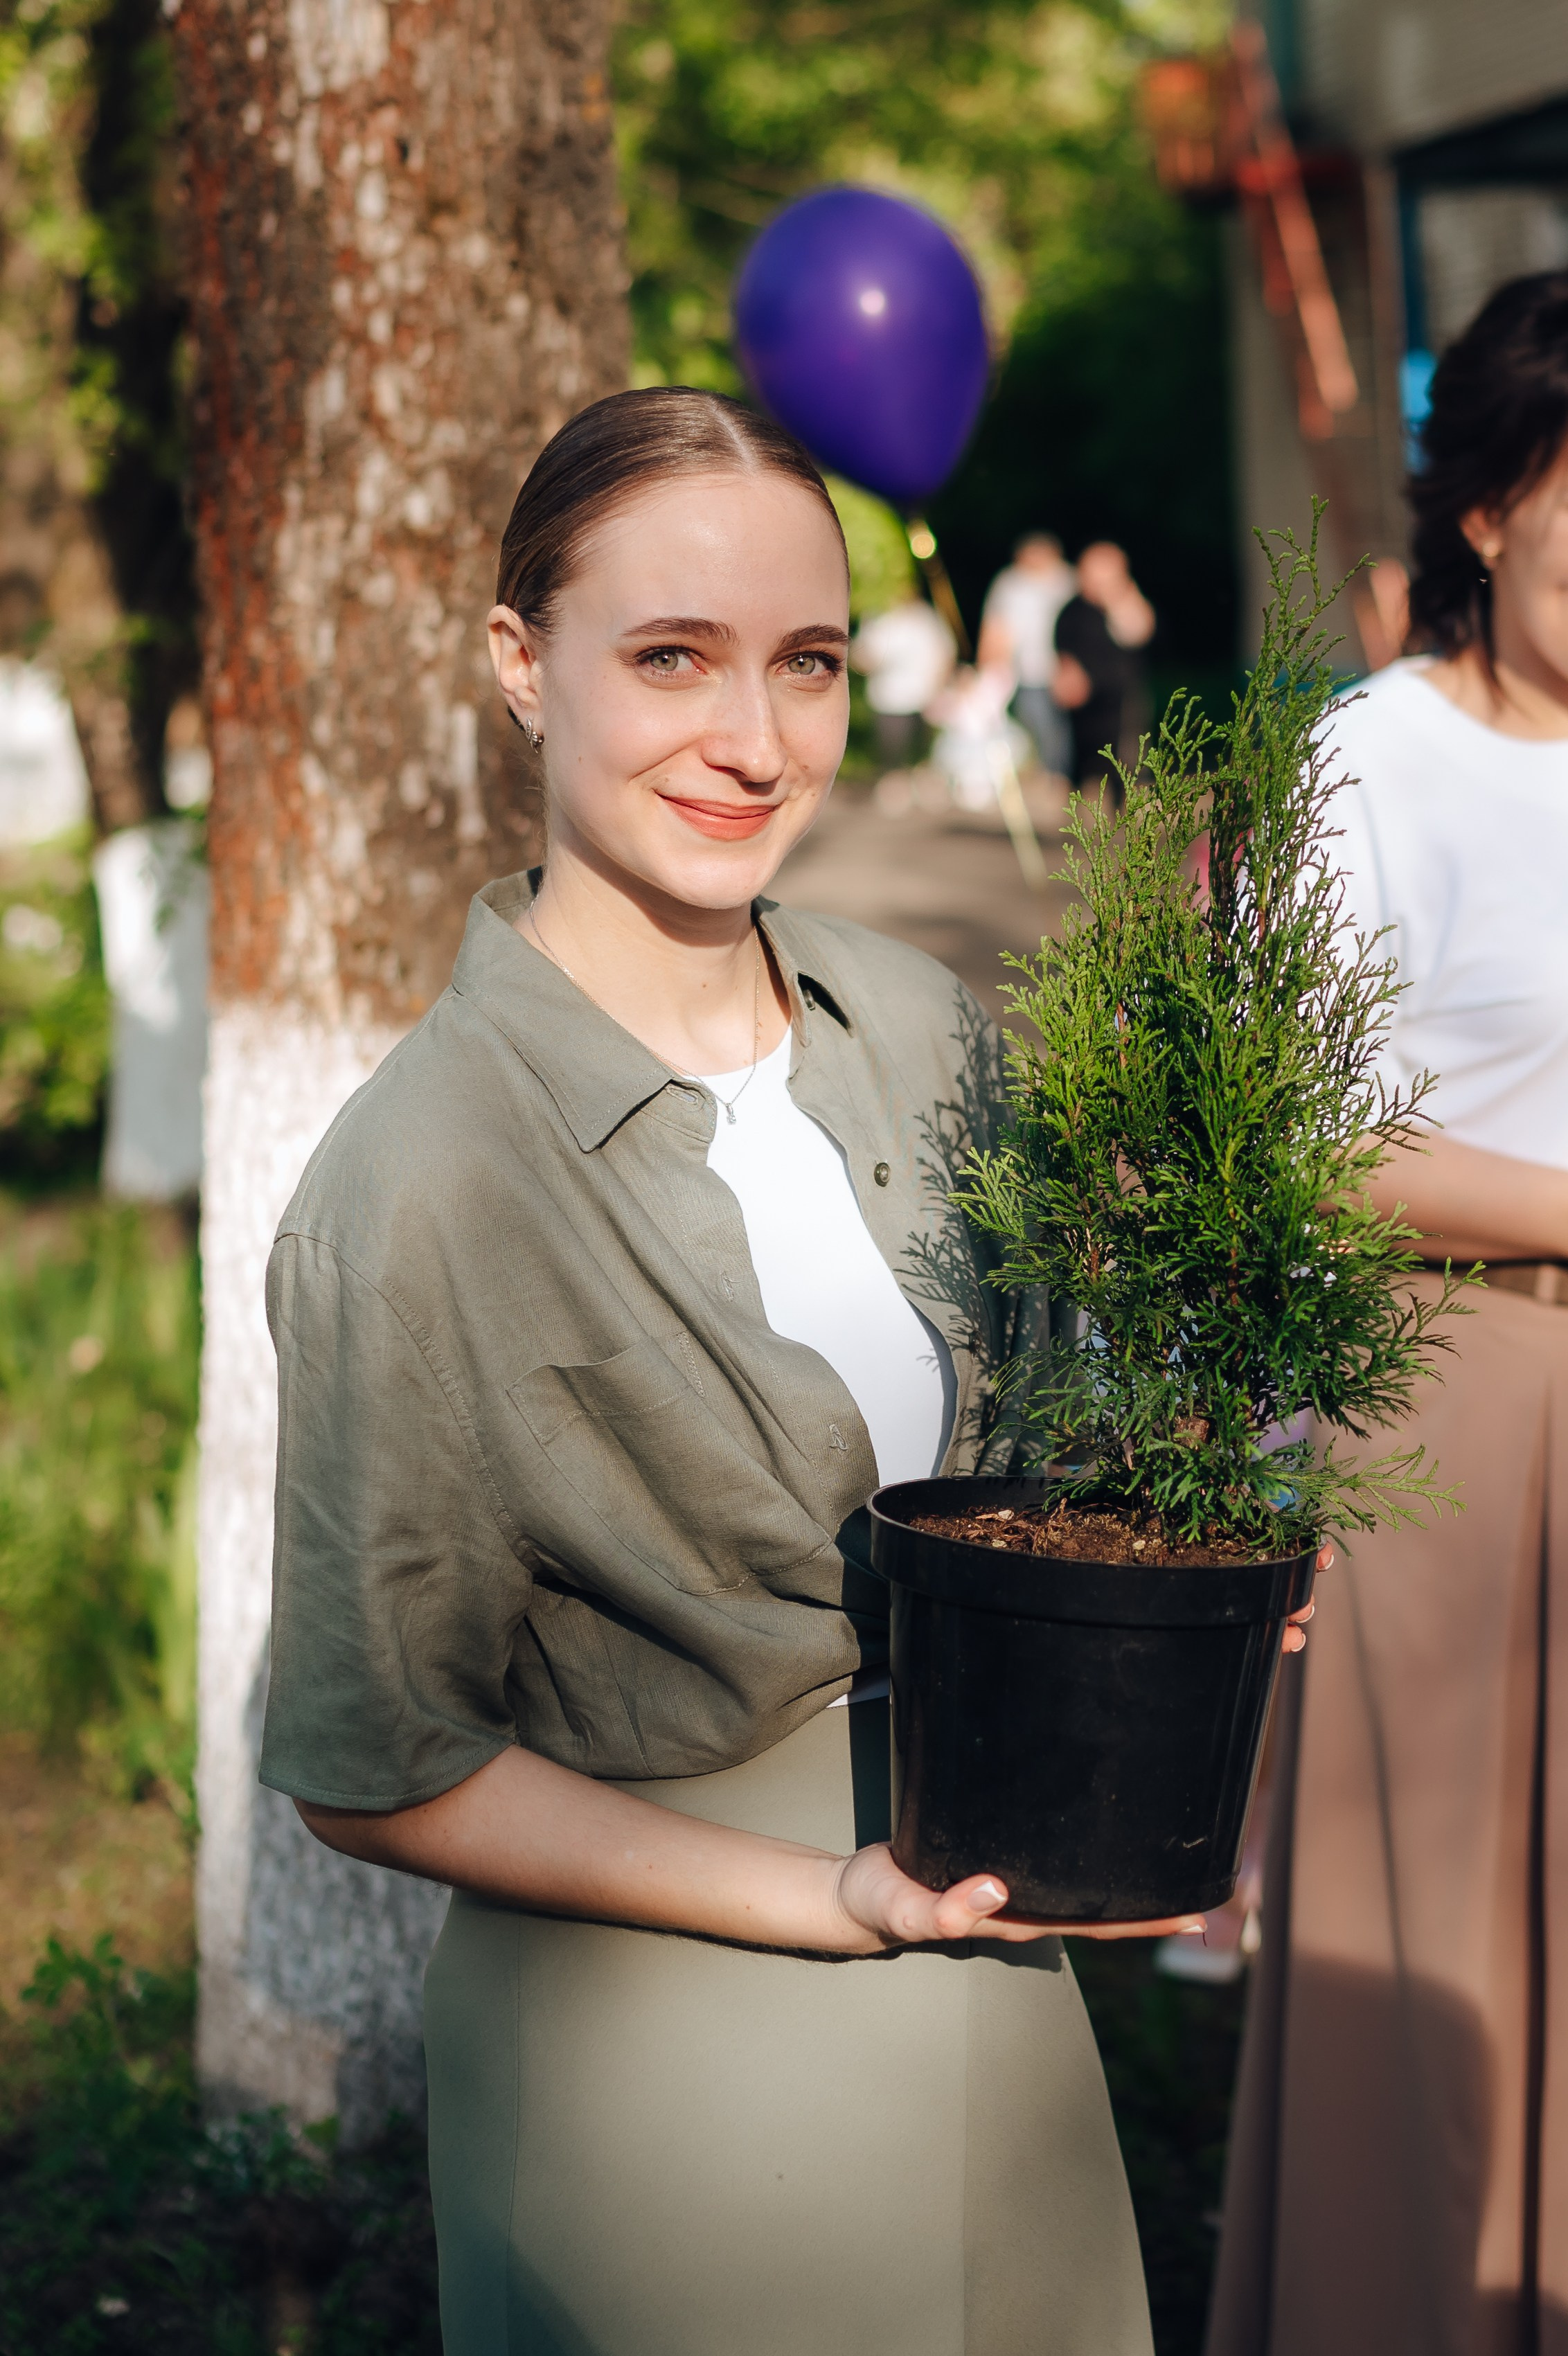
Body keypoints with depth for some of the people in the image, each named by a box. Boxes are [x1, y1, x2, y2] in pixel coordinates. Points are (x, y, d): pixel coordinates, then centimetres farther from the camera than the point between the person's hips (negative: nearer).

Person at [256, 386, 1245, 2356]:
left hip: (998, 2002, 6)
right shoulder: (419, 1184, -21)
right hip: (667, 2038, -6)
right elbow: (373, 1769, -14)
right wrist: (833, 1903, -18)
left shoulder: (919, 1031, -2)